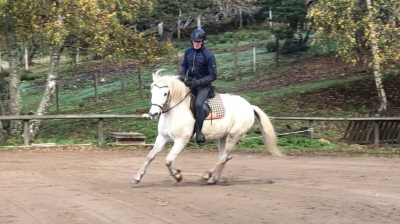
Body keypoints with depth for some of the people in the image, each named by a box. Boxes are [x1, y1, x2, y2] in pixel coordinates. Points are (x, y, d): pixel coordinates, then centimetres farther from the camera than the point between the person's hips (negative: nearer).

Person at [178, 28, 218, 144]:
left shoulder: (208, 55, -14)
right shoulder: (188, 51, 1)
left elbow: (213, 75, -11)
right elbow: (184, 65, 15)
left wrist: (198, 82, -22)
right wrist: (182, 74, -8)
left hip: (203, 85, -6)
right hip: (190, 83, 6)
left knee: (198, 104, -28)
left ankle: (199, 131, -19)